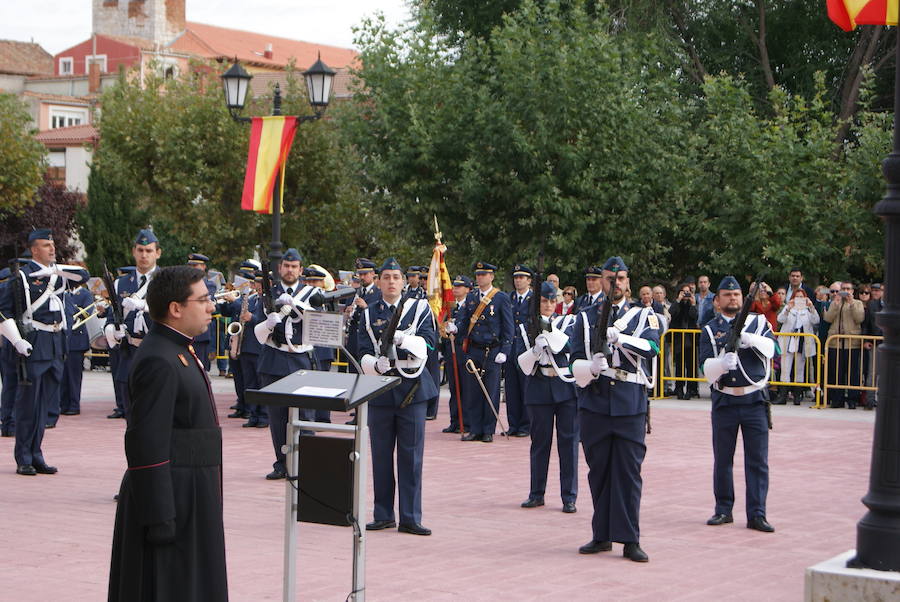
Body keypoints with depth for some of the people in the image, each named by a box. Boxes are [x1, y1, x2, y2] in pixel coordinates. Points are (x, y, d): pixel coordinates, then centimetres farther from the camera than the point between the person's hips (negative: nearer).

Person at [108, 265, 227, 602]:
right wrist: (159, 518, -24)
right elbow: (147, 446, -23)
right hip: (169, 497, -10)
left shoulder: (181, 352, 14)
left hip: (192, 495, 10)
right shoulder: (159, 362, -19)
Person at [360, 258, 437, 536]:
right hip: (380, 390, 2)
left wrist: (403, 338, -28)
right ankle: (383, 515, 16)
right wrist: (375, 364, -20)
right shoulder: (369, 314, 8)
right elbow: (363, 354, 2)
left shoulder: (420, 308, 3)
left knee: (411, 456, 0)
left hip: (411, 388, -2)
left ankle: (410, 518, 5)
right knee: (381, 456, 6)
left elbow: (429, 342, -11)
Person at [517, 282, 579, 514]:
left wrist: (549, 329, -24)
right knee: (540, 441, 6)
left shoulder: (568, 322, 5)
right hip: (539, 389, 1)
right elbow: (521, 364, 1)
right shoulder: (525, 328, 7)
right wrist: (535, 350, -17)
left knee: (568, 442, -1)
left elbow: (569, 346, -14)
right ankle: (536, 494, 16)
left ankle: (569, 497, 4)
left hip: (566, 388, -1)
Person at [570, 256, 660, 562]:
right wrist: (590, 367, -17)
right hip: (594, 402, 1)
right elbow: (576, 362, 6)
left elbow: (652, 346, -10)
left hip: (631, 403, -1)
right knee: (598, 471, 6)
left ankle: (630, 540, 0)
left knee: (628, 472, -3)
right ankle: (602, 535, 15)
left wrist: (619, 337, -25)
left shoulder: (644, 315, 9)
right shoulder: (585, 318, 12)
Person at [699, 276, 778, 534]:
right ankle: (723, 510, 17)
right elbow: (706, 369, -5)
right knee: (722, 460, 6)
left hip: (755, 400, 0)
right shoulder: (710, 330, 6)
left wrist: (751, 339, -25)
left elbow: (772, 349, -8)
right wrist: (721, 363, -27)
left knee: (758, 461, -2)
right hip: (724, 402, 0)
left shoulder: (758, 322, 8)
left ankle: (757, 514, 1)